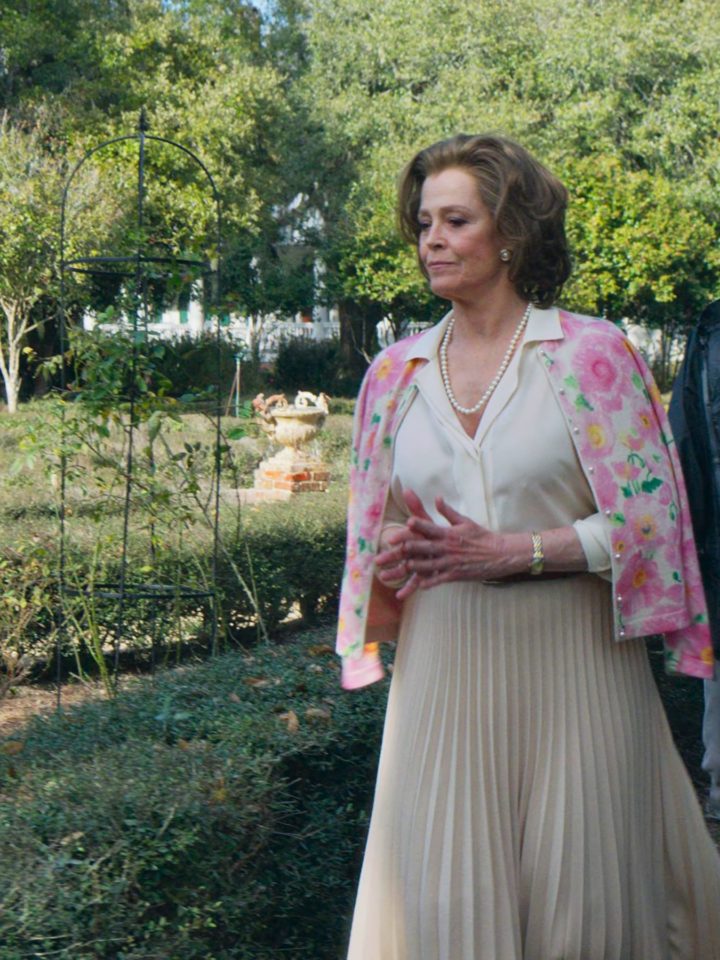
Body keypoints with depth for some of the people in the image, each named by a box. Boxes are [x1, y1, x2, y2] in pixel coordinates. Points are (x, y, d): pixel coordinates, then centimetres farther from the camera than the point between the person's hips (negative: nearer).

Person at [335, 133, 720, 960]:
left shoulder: (593, 356, -1)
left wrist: (515, 552, -15)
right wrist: (395, 550, -5)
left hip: (570, 658, -3)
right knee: (449, 892, 4)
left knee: (579, 889, 2)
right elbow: (374, 525, 18)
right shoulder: (397, 372, 11)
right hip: (442, 667, 3)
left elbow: (648, 520, -6)